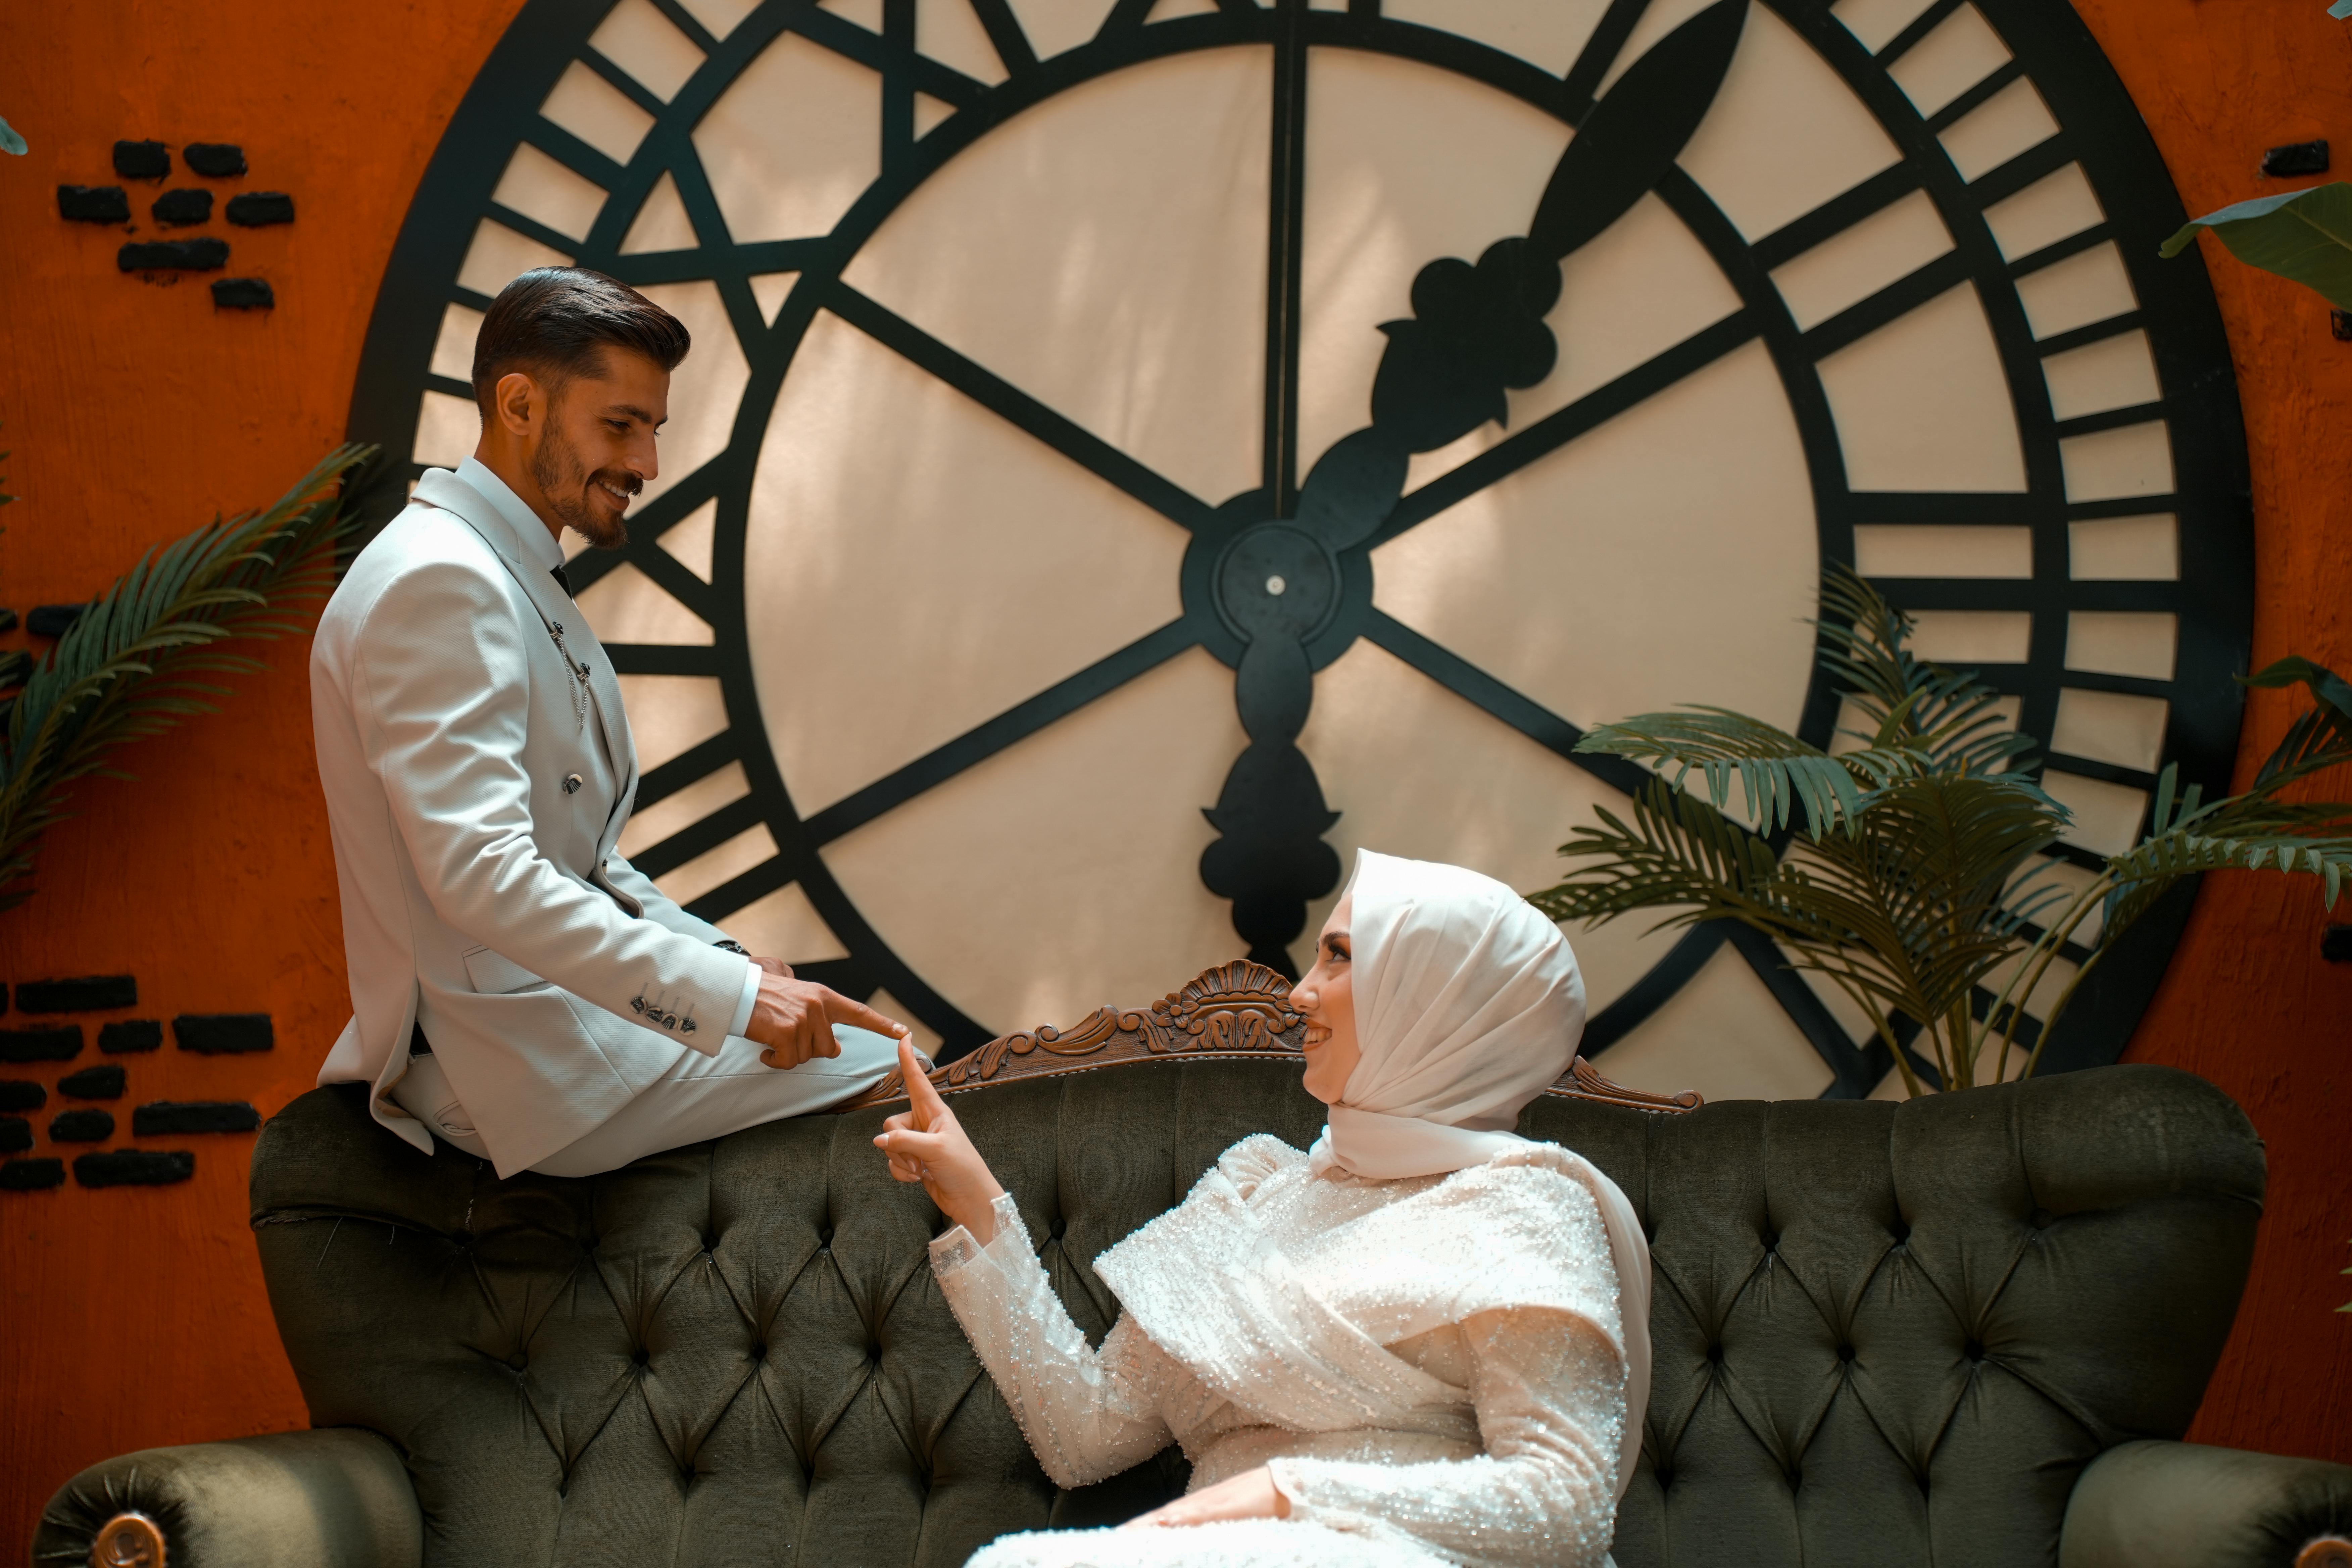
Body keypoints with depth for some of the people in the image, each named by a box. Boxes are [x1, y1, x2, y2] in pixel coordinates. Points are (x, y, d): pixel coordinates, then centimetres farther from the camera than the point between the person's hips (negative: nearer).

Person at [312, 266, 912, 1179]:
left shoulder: (514, 580, 16)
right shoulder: (441, 583, -19)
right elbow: (482, 878, -29)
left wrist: (719, 956, 6)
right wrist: (728, 993, -29)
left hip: (556, 996, 10)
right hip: (523, 1067, -10)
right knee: (887, 1075, -10)